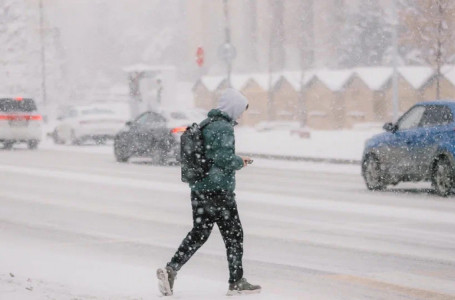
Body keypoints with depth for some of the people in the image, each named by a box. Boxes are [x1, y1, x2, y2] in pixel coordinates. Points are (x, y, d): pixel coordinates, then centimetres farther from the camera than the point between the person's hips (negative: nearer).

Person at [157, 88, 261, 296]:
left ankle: (171, 269, -1)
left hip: (198, 189, 8)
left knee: (199, 233, 11)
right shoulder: (224, 128, -15)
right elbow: (224, 158, -24)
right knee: (233, 235, 4)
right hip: (219, 190, -8)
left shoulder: (205, 124, 13)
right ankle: (236, 282, 10)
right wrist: (240, 162, -4)